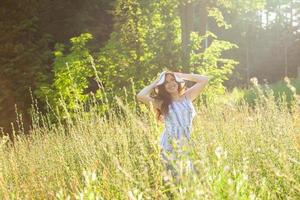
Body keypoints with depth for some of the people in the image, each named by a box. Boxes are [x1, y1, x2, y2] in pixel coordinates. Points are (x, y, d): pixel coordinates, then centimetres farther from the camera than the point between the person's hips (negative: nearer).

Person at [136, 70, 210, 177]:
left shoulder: (187, 97, 10)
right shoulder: (161, 102, 1)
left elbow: (205, 79, 10)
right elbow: (140, 96, -13)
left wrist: (181, 76, 9)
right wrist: (155, 83, 1)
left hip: (189, 143, 3)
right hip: (170, 146, -3)